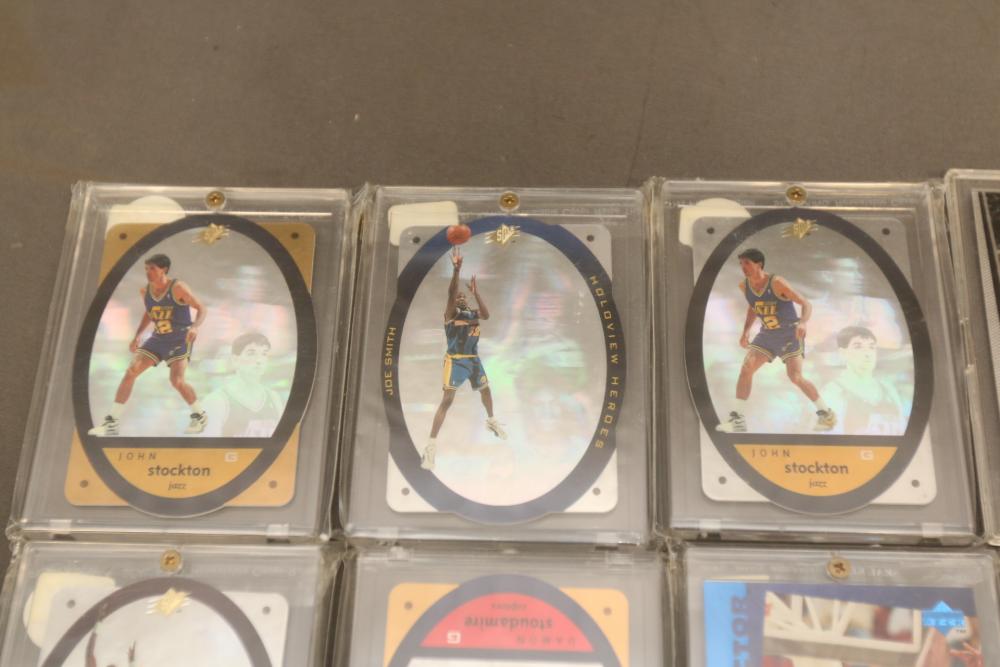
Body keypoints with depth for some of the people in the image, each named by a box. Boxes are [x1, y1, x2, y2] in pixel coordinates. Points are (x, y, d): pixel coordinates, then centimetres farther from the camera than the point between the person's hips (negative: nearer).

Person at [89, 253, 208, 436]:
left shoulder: (178, 288, -18)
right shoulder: (145, 291, 0)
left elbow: (202, 308, -16)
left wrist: (194, 326, -35)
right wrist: (138, 336, 13)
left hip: (180, 339, -6)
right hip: (158, 339, 6)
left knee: (177, 381, -19)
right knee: (131, 371, -5)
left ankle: (200, 416, 6)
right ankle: (112, 421, 0)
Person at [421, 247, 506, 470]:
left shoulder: (473, 312, 11)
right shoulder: (451, 312, -4)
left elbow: (486, 315, -11)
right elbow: (451, 292, -23)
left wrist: (476, 293, -15)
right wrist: (456, 270, -38)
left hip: (474, 359, 7)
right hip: (456, 360, -6)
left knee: (485, 390, 25)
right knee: (447, 400, -14)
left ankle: (491, 421, 54)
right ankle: (431, 444, -17)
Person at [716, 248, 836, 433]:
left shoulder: (777, 283, -22)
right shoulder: (744, 286, -3)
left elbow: (806, 304, -20)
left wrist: (803, 322, -39)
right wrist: (746, 331, 10)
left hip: (790, 333, -6)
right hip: (767, 334, 6)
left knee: (795, 377, -13)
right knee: (746, 368, -9)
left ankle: (826, 413, 8)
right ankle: (737, 418, -4)